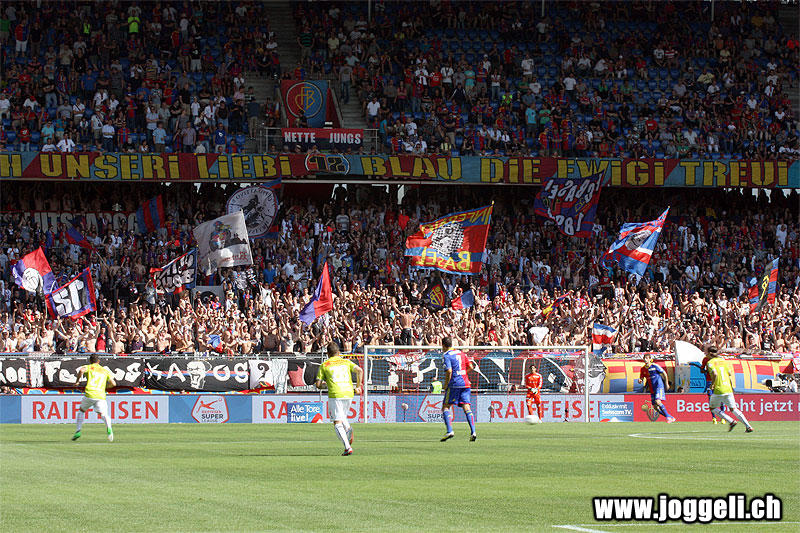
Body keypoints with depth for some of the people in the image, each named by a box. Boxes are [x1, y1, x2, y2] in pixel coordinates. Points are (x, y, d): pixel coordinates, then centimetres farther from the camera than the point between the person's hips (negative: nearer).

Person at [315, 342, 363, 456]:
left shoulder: (324, 366, 9)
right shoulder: (346, 362, 15)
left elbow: (318, 385, 6)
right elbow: (359, 370, -1)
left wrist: (322, 383, 29)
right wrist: (358, 387, 7)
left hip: (335, 395, -4)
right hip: (348, 393, 4)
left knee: (337, 423, -2)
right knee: (342, 417, 26)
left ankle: (347, 447, -18)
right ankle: (348, 429, -7)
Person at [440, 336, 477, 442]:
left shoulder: (446, 356, -4)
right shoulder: (461, 353, 16)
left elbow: (449, 371, -15)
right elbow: (471, 366, 16)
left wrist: (446, 385, -5)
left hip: (455, 384, -6)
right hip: (465, 383, 6)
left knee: (445, 407, 2)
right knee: (466, 408, 2)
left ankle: (450, 431, -13)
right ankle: (473, 432, -12)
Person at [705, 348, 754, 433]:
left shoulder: (710, 362, -4)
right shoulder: (723, 361, 14)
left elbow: (715, 374, -21)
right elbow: (730, 375, 13)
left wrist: (713, 384, -6)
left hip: (719, 390, -6)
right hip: (728, 389, 6)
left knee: (712, 408, 14)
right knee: (733, 409, 11)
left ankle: (731, 421, -1)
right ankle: (748, 426, -1)